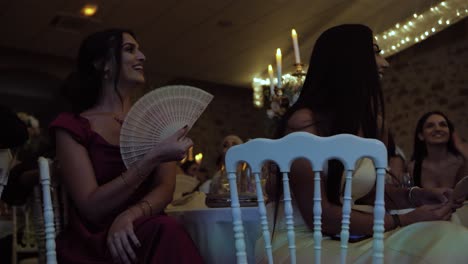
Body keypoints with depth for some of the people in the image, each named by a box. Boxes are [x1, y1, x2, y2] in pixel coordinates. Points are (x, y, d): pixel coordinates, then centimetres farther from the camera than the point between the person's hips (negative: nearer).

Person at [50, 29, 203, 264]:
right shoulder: (72, 126, 1)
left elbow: (165, 188, 2)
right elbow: (92, 208, -10)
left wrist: (130, 215, -19)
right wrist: (154, 158, -19)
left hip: (146, 234, 4)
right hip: (91, 244, -3)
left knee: (167, 234, -31)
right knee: (166, 232, -32)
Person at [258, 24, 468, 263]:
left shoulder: (368, 121, 6)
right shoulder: (304, 122, -16)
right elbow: (318, 215, -19)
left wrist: (413, 197, -1)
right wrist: (403, 221, -16)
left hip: (341, 241, 7)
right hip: (298, 243, -7)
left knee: (448, 240, -16)